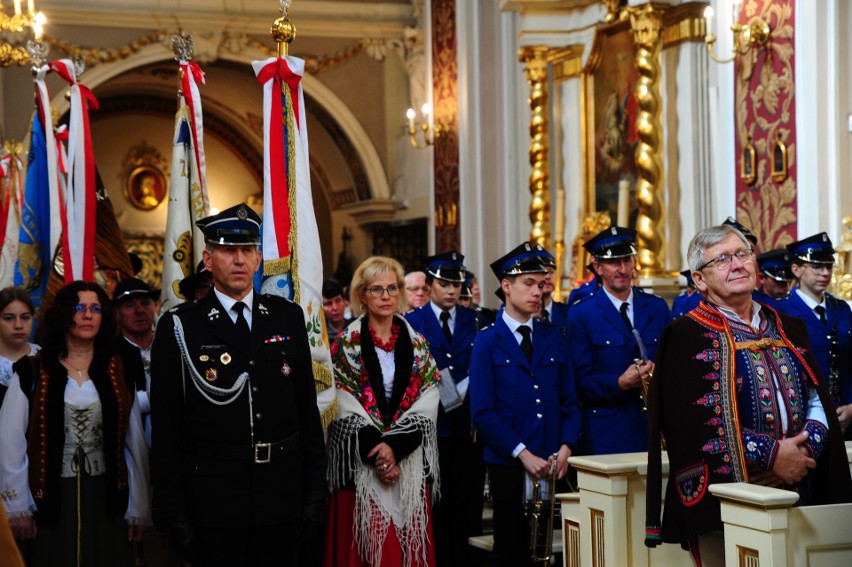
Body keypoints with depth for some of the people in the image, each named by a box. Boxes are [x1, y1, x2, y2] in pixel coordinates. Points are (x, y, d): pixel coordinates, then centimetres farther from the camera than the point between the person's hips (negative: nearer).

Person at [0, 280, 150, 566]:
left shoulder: (118, 373, 5)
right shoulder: (32, 373, -2)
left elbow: (135, 444, 6)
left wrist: (138, 509, 4)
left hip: (106, 499, 2)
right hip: (51, 500, -2)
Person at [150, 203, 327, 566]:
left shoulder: (288, 317, 8)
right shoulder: (179, 327, -2)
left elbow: (307, 410, 9)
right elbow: (166, 427, -3)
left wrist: (315, 492, 6)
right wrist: (173, 514, -6)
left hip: (283, 501, 3)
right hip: (214, 505, -3)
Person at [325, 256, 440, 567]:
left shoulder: (417, 345, 9)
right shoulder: (345, 345, 3)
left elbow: (426, 406, 0)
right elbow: (346, 409, -5)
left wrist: (394, 446, -14)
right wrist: (375, 452, -15)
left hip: (411, 463, 2)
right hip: (360, 466, -2)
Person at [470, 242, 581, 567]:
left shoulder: (552, 339, 11)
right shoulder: (487, 342, -1)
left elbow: (569, 402, 10)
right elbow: (482, 412, -8)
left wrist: (566, 448, -7)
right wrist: (523, 454, -14)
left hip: (553, 465, 3)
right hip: (509, 465, -3)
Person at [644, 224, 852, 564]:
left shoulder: (788, 329, 15)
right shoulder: (686, 335, -3)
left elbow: (818, 402, 11)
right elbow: (694, 420, -14)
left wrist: (805, 450, -9)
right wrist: (771, 454, -18)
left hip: (799, 494, 5)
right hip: (725, 498, -5)